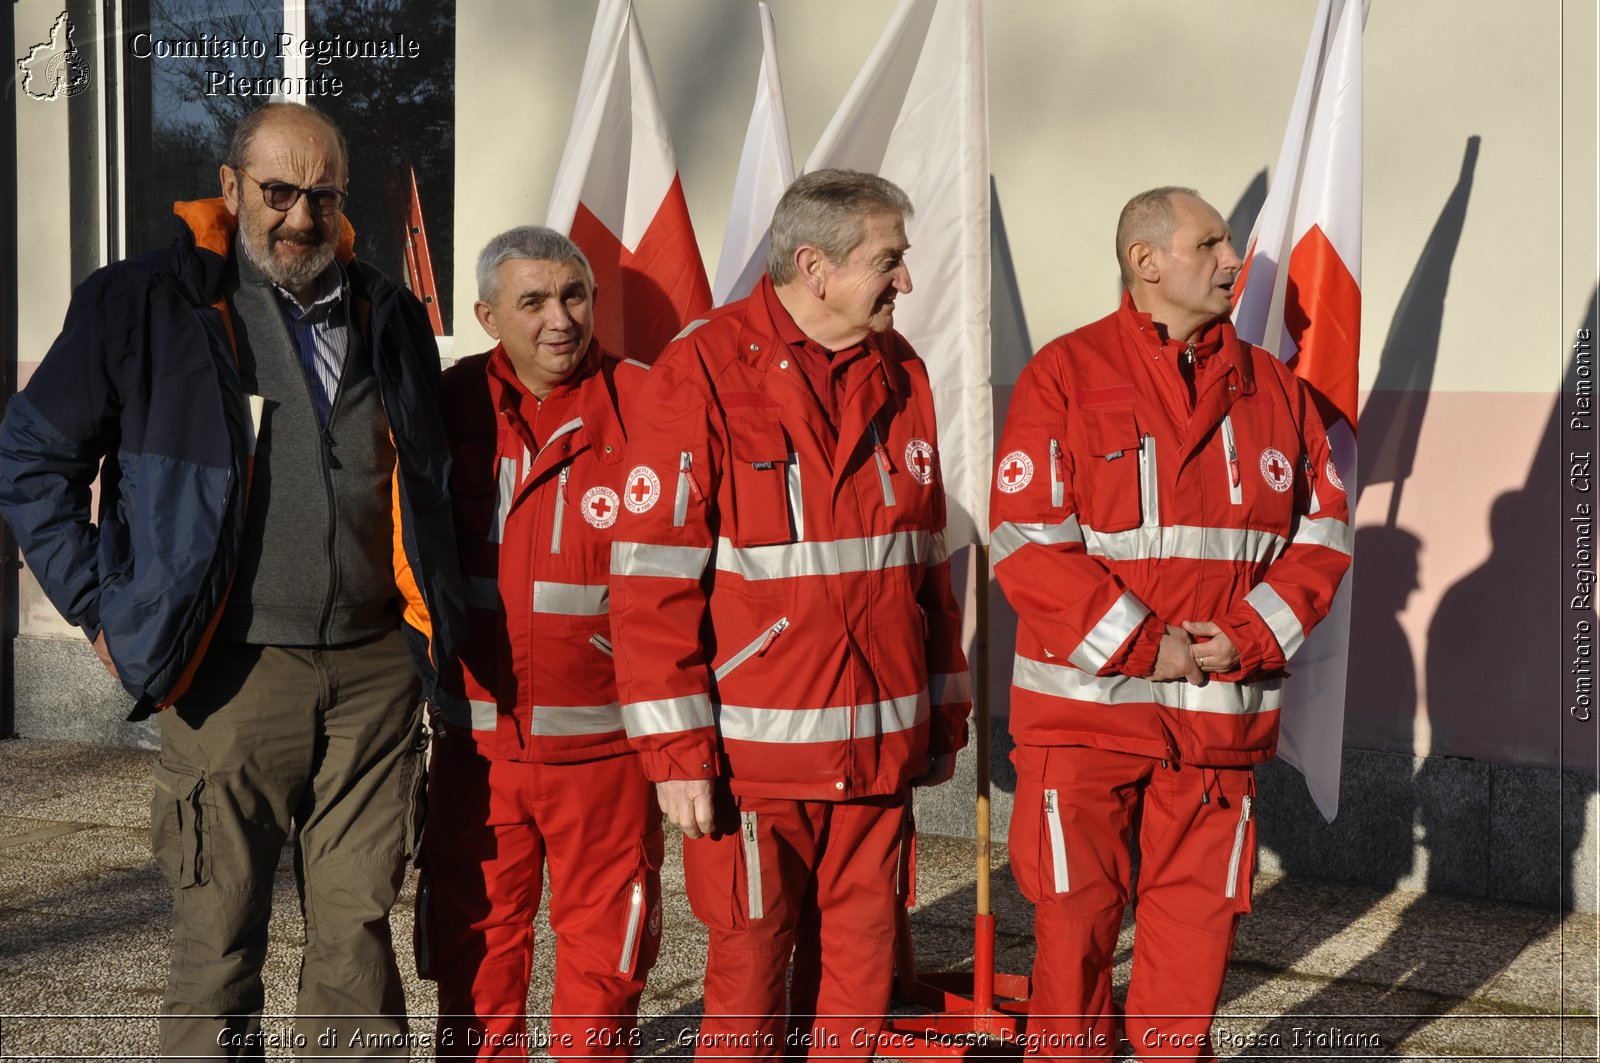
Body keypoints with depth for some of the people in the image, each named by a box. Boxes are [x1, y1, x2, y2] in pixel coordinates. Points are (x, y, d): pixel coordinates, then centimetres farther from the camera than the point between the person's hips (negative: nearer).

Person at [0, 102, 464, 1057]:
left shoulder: (389, 316, 13)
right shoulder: (147, 306, 1)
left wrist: (432, 617, 18)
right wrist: (105, 606, -1)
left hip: (376, 670, 3)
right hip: (233, 676, -3)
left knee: (360, 927, 5)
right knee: (220, 939, 2)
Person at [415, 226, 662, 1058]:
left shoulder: (643, 406, -4)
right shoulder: (450, 407, 3)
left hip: (605, 738, -2)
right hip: (478, 739, 2)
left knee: (603, 953, 8)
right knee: (474, 946, 11)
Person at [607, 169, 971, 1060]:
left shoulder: (899, 375, 9)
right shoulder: (705, 371, -9)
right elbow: (654, 575, -11)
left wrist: (944, 714, 15)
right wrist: (676, 750, -14)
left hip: (880, 748, 5)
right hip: (755, 750, -5)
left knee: (861, 972, 10)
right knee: (751, 970, 4)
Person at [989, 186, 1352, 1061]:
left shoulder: (1272, 386, 9)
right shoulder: (1064, 375, -4)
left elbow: (1322, 529, 9)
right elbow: (1025, 544, -10)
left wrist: (1249, 637, -7)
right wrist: (1141, 646, -14)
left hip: (1222, 713, 4)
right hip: (1085, 706, -3)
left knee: (1198, 916, 9)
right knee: (1075, 917, 3)